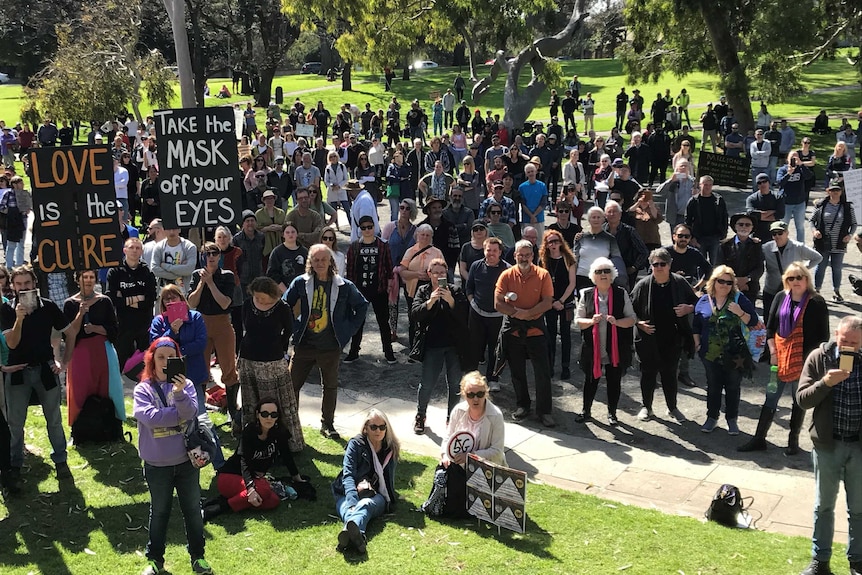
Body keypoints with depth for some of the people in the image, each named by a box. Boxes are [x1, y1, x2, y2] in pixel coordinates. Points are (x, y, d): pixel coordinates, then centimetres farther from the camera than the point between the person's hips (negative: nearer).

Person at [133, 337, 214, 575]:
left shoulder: (185, 384, -3)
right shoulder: (143, 389, -7)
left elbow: (191, 413, -17)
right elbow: (148, 416, -22)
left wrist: (180, 394, -34)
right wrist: (180, 414, -16)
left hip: (186, 460, 1)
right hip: (157, 464, -1)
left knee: (193, 509, 12)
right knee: (159, 512, 14)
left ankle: (198, 556, 28)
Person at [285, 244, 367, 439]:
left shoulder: (344, 286, -5)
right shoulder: (301, 283, -3)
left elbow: (362, 306, 8)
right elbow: (284, 305, 8)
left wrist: (349, 329, 3)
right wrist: (293, 328, 2)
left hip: (331, 346, 0)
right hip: (304, 344, 0)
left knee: (330, 386, 11)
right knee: (292, 384, 2)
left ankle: (327, 425, 25)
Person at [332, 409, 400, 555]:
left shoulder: (391, 449, 10)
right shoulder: (356, 444, 0)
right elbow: (348, 475, -13)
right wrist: (352, 501, -31)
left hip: (376, 496, 0)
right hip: (348, 493, 0)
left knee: (365, 505, -37)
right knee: (349, 510, -37)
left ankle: (349, 531, -71)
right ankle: (357, 535, -72)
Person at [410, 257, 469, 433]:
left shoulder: (455, 290, 1)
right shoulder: (423, 291, 3)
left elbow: (464, 316, -9)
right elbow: (414, 315, -9)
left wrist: (451, 300, -23)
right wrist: (430, 302, -24)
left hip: (454, 346, 1)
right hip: (432, 346, -1)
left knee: (455, 384, 7)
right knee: (427, 384, 1)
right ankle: (420, 416, 22)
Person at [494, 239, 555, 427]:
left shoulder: (543, 275, -6)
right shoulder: (506, 276, -3)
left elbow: (547, 302, -11)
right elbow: (498, 304, -7)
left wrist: (527, 313, -21)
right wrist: (517, 312, -17)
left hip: (536, 329, -2)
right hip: (513, 330, 2)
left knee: (543, 372, -2)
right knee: (517, 371, 13)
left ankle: (544, 411, 8)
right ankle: (523, 406, 29)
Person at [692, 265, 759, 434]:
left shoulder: (739, 299, -5)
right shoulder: (704, 300, 3)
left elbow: (753, 321, -7)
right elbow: (696, 325, 12)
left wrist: (740, 313, -23)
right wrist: (697, 343, 7)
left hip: (734, 355, -2)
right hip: (711, 354, 2)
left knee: (733, 387, 9)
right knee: (713, 386, 13)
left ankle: (732, 420, 22)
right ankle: (712, 417, 26)